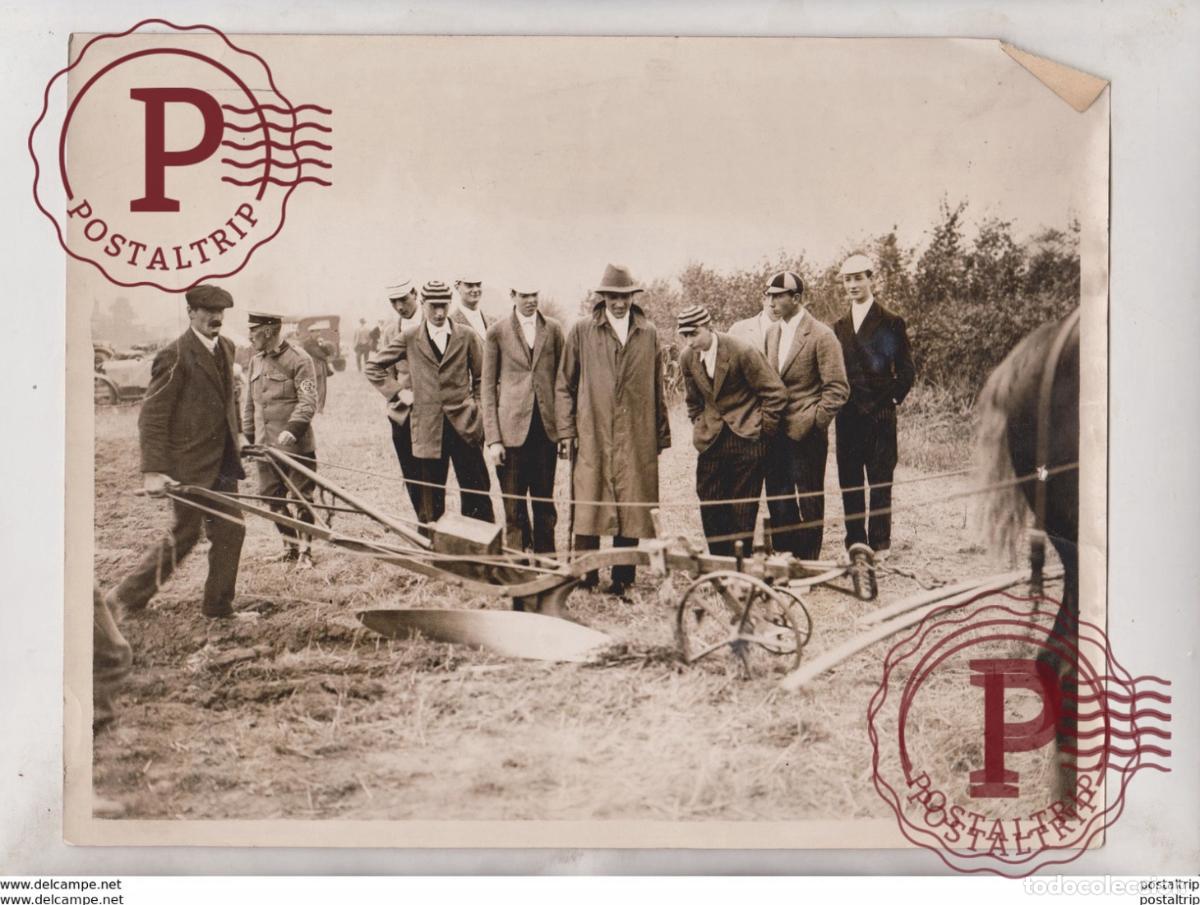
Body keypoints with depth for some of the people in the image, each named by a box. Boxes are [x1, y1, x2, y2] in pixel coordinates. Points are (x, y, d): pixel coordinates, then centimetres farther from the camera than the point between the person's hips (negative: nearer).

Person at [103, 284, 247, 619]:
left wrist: (236, 434, 20)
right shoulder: (175, 357, -16)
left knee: (230, 531, 7)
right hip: (188, 465, -7)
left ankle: (218, 606, 19)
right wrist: (153, 471, -22)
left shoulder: (226, 348, 9)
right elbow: (151, 418, -17)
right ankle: (124, 598, 18)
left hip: (221, 463, 7)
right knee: (184, 536, 1)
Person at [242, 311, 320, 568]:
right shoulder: (256, 361, 12)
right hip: (265, 447, 7)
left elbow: (308, 403, -15)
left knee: (300, 499, 0)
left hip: (296, 446, -7)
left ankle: (304, 552, 8)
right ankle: (290, 547, 24)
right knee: (274, 500, 11)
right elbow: (249, 403, 18)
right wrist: (249, 437, 12)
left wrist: (292, 429, -28)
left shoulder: (299, 360, -9)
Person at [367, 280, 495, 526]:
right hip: (428, 428, 0)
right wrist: (398, 392, 5)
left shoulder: (467, 337, 4)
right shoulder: (409, 339, 4)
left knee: (476, 492, -1)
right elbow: (374, 367, 12)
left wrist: (476, 409, 5)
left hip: (464, 424, 0)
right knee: (431, 495, 5)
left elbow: (481, 377, 13)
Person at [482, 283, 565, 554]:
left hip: (546, 427, 2)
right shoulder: (497, 332, 0)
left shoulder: (553, 329, 7)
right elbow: (488, 387, 1)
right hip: (512, 427, -2)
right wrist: (493, 438, -5)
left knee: (545, 502, 9)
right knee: (514, 506, 2)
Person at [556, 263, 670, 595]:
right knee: (588, 507, -2)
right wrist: (566, 432, 0)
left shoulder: (649, 334, 11)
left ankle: (623, 580, 11)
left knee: (631, 511, 2)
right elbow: (565, 386, 6)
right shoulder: (582, 331, 5)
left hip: (637, 440, 2)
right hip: (592, 437, -2)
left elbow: (656, 389, 14)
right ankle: (585, 578, 8)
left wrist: (661, 434, 12)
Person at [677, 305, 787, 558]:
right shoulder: (688, 359, 1)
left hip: (746, 440, -5)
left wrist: (761, 431, -5)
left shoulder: (742, 352, -15)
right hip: (712, 442, 5)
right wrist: (701, 427, 11)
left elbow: (776, 394, -9)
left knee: (743, 509, -1)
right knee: (710, 508, 2)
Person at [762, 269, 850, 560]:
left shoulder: (821, 335, -10)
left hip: (805, 436, -6)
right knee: (777, 501, 11)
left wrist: (813, 423, -15)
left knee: (807, 504, 2)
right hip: (775, 432, 6)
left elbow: (837, 389, -11)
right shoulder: (772, 332, 11)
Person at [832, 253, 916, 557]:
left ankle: (879, 544, 6)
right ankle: (855, 544, 14)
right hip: (847, 415, 4)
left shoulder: (890, 322, -1)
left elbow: (906, 371, 0)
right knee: (849, 481, 6)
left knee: (880, 481, -1)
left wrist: (891, 399, -5)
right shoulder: (839, 326, 13)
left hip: (879, 415, -4)